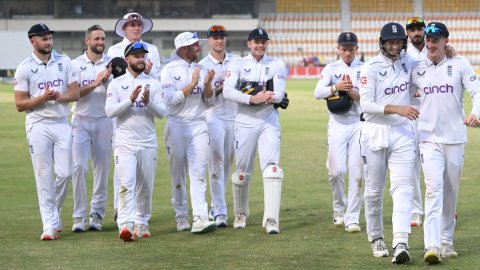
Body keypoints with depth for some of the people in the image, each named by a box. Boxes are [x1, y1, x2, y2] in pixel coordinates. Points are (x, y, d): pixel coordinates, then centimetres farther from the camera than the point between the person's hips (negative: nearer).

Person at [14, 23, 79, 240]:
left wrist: (59, 96, -16)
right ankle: (50, 224, 0)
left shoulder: (64, 62, 6)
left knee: (65, 173, 0)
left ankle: (53, 214, 23)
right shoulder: (25, 68, -3)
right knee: (44, 176, -3)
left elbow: (75, 93, 5)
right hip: (39, 126, -3)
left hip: (62, 124, 3)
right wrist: (43, 98, -19)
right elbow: (19, 104, -4)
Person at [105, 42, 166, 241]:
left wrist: (148, 103, -17)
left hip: (148, 143, 3)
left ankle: (142, 224, 20)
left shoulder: (153, 83, 9)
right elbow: (110, 111, -9)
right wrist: (131, 99, -19)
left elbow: (162, 112, 1)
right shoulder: (116, 84, 3)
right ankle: (125, 225, -23)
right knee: (126, 183, -15)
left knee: (145, 187, 8)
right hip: (125, 143, -3)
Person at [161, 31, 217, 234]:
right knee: (178, 175, 5)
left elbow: (209, 101, 9)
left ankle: (200, 219, -17)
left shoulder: (201, 70, 10)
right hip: (177, 125, -3)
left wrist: (207, 84, -9)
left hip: (198, 126, 3)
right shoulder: (170, 70, -3)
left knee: (198, 173, -8)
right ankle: (181, 217, 16)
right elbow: (171, 99, -13)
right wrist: (192, 84, -16)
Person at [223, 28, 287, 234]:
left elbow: (280, 93, -6)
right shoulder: (238, 65, 1)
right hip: (245, 122, 0)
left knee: (271, 167, -14)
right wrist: (252, 99, -26)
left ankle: (271, 219, -18)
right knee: (242, 171, 7)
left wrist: (271, 97, -30)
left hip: (269, 122, 0)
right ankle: (240, 214, 28)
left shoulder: (277, 65, 5)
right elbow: (227, 91, -13)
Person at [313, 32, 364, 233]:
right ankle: (339, 208, 19)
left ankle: (352, 218, 1)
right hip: (337, 124, 1)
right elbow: (318, 93, -7)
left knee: (356, 172, -4)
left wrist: (352, 92, -19)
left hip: (359, 124, 0)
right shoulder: (331, 69, 7)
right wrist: (336, 88, -24)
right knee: (336, 170, -6)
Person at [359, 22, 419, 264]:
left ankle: (401, 244, -20)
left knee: (403, 188, -10)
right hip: (375, 132, -2)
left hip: (403, 133, 2)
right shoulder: (371, 68, -7)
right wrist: (397, 108, -27)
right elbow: (366, 105, -15)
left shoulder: (409, 63, 6)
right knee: (374, 190, 7)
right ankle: (376, 239, 25)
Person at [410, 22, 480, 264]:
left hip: (455, 138, 0)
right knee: (434, 189, -15)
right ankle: (432, 246, -24)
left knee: (451, 192, 8)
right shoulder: (417, 69, 6)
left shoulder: (460, 65, 0)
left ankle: (446, 242, 22)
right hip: (429, 138, 0)